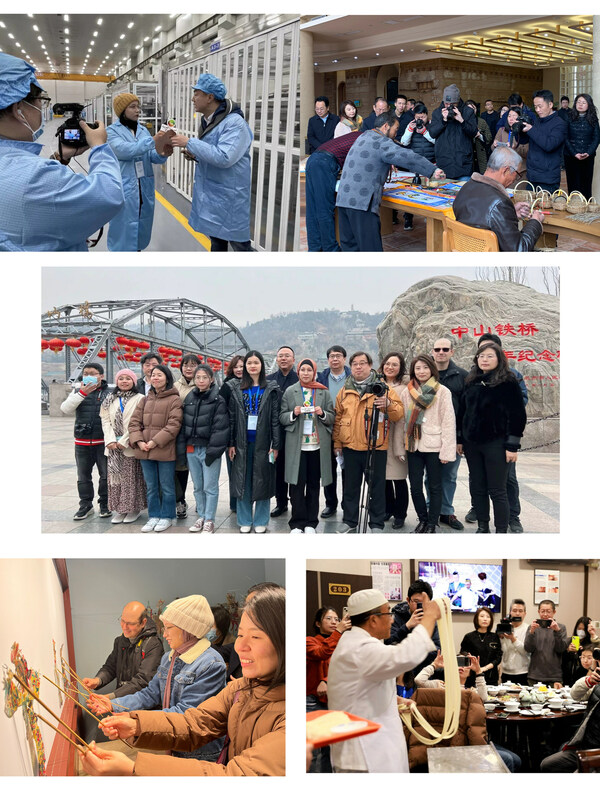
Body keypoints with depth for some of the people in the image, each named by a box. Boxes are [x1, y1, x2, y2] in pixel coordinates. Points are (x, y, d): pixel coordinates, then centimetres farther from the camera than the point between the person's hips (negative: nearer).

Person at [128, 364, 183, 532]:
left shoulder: (174, 399, -6)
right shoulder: (146, 399, 12)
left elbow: (174, 424, -14)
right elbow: (134, 422, 8)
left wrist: (155, 441, -19)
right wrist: (139, 441, -8)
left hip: (165, 451, -5)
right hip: (144, 450, 5)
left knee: (166, 486, 6)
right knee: (151, 486, 13)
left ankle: (166, 517, 18)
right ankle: (154, 516, 24)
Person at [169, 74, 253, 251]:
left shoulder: (234, 123, -19)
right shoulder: (207, 121, 10)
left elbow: (224, 157, -29)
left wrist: (189, 142, -24)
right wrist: (195, 155, 0)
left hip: (229, 197, -9)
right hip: (209, 194, 9)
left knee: (239, 243, -3)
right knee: (216, 240, 18)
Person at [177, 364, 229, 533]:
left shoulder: (218, 401, -6)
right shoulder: (189, 399, 10)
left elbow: (220, 428, -12)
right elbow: (183, 425, 12)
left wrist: (213, 450, -17)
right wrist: (182, 448, 5)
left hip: (208, 449, -5)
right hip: (192, 448, 6)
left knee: (210, 487, -1)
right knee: (197, 487, 14)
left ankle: (209, 520, 8)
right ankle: (201, 516, 25)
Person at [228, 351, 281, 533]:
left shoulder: (271, 389, 1)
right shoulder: (236, 389, 7)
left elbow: (276, 418, -2)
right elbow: (232, 417, 6)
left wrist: (276, 445, -7)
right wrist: (231, 443, 0)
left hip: (263, 441, -2)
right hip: (242, 442, 2)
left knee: (262, 481, 3)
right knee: (243, 481, 5)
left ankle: (260, 521, 14)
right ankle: (245, 521, 15)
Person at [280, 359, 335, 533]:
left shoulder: (324, 392, 10)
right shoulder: (290, 391, 8)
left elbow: (332, 418, 9)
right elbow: (282, 418, 7)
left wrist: (322, 414, -11)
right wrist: (294, 414, -12)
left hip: (318, 445, 1)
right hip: (296, 445, -1)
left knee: (314, 485, 5)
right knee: (297, 485, -3)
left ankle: (311, 523, 15)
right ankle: (297, 524, 6)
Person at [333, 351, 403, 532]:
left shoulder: (383, 388, 0)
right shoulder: (344, 391, 9)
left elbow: (398, 414, -4)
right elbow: (338, 418, 14)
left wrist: (389, 404, -24)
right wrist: (337, 443, 10)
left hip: (376, 447, -3)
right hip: (350, 446, 3)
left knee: (377, 487, 3)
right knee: (351, 486, 12)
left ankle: (377, 524, 12)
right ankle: (350, 521, 23)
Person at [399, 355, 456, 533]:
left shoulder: (442, 391, -4)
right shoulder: (406, 392, 8)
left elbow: (448, 422, -6)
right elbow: (403, 420, 10)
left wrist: (447, 450, -11)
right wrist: (401, 446, 5)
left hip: (433, 445, -3)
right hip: (413, 445, 3)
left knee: (435, 487, 5)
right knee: (415, 486, 7)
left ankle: (431, 525, 15)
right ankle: (423, 520, 24)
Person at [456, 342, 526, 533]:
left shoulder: (508, 382, -7)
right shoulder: (471, 381, 10)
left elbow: (518, 415, -9)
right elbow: (462, 411, 15)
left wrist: (512, 446, -12)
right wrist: (459, 439, 13)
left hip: (495, 443, -6)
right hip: (472, 443, 6)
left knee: (497, 490, -2)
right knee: (477, 488, 11)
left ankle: (501, 531, 4)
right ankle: (483, 527, 22)